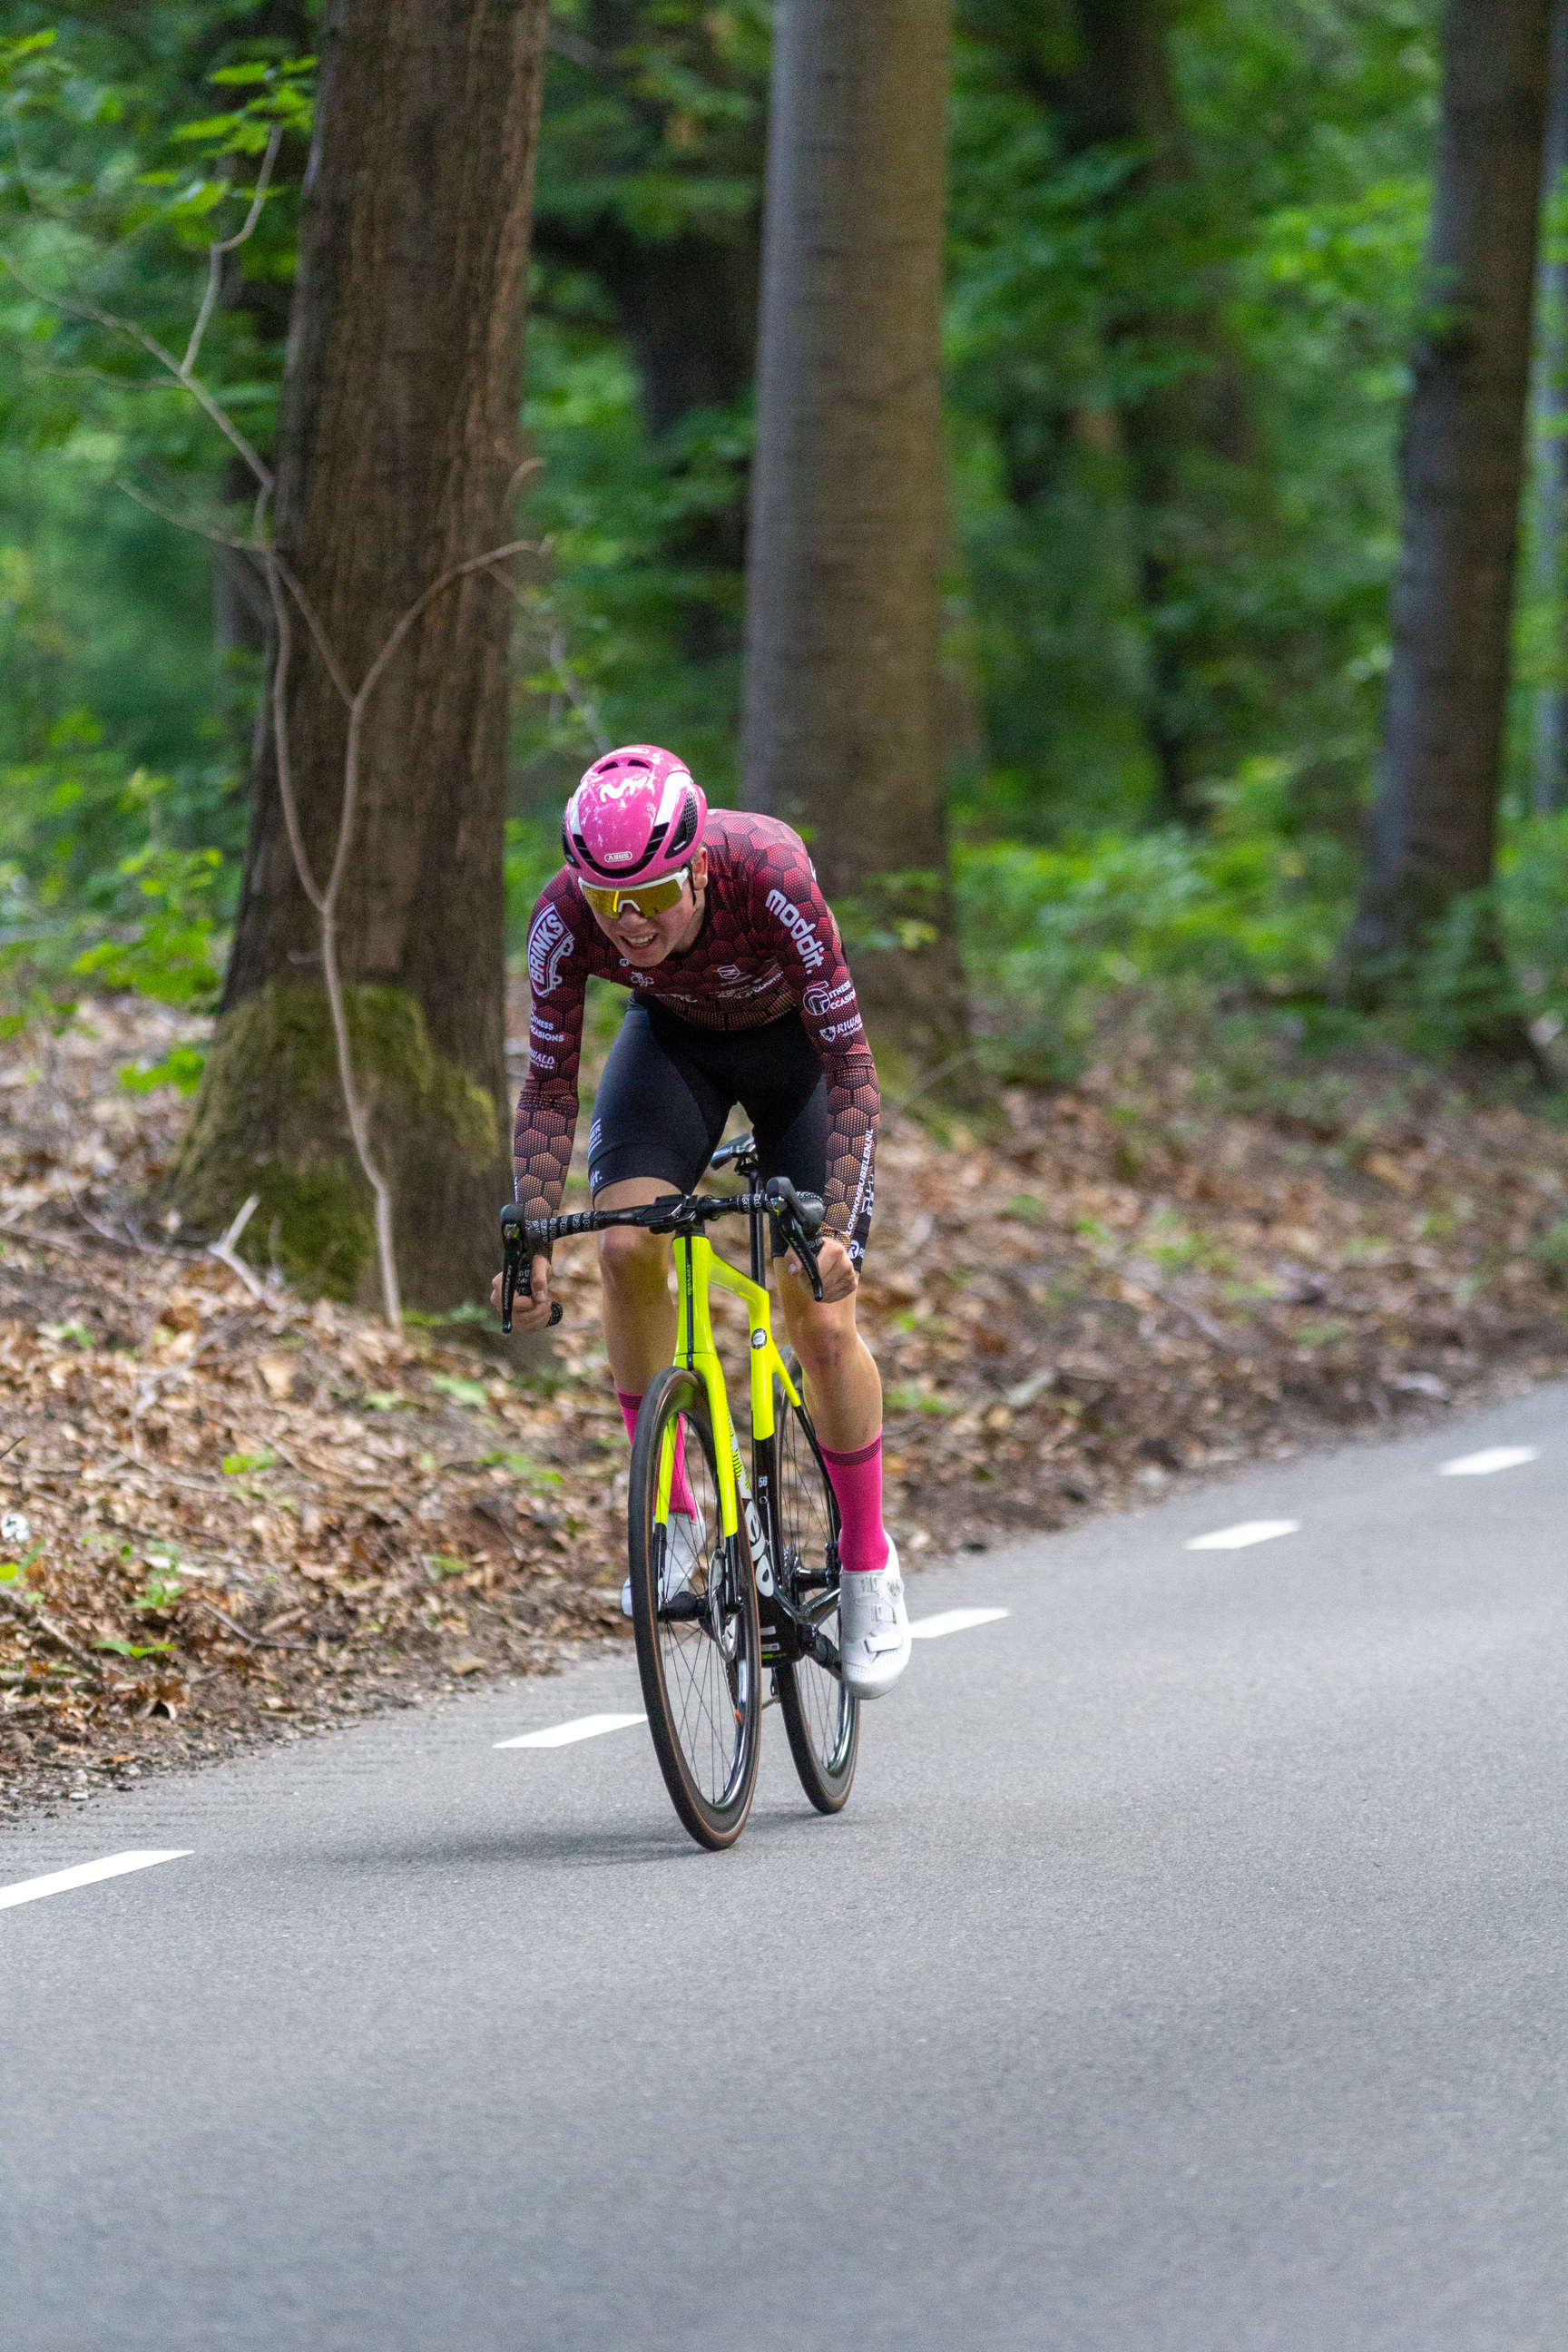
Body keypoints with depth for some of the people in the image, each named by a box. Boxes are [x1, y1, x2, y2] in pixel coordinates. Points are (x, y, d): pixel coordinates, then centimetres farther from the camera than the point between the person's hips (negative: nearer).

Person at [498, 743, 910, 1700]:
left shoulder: (770, 877, -39)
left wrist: (837, 1229, -41)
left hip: (796, 1042, -2)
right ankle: (671, 1517, -7)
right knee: (628, 1247, -23)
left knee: (822, 1319, -9)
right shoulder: (566, 917, -30)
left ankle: (869, 1566, 11)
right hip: (675, 1039, 2)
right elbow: (549, 1087, -19)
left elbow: (850, 1062, -34)